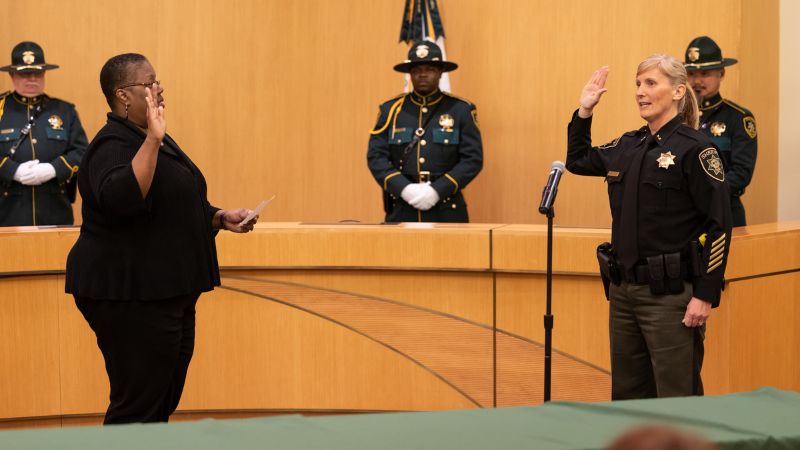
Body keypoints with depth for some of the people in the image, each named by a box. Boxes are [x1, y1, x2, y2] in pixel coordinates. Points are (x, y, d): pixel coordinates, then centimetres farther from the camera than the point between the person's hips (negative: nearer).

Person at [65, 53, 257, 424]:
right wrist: (153, 139, -35)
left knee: (162, 407, 13)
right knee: (137, 410, -9)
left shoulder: (153, 139, 15)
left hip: (164, 294, 10)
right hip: (129, 297, -10)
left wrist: (220, 218, 11)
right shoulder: (113, 145, -14)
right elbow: (121, 199, -35)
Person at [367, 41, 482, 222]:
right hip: (401, 212, 1)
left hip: (447, 212, -1)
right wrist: (404, 189, -12)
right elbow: (376, 156, 3)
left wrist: (438, 191, -13)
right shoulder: (390, 110, 8)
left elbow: (473, 159, -2)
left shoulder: (461, 110, 4)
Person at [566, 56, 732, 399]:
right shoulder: (628, 146, 10)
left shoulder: (694, 149, -10)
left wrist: (706, 295, -17)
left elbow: (719, 225, -13)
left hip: (670, 294, -7)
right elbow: (577, 160, 28)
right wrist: (584, 112, 15)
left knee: (676, 401, -2)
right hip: (624, 290, 7)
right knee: (627, 394, 14)